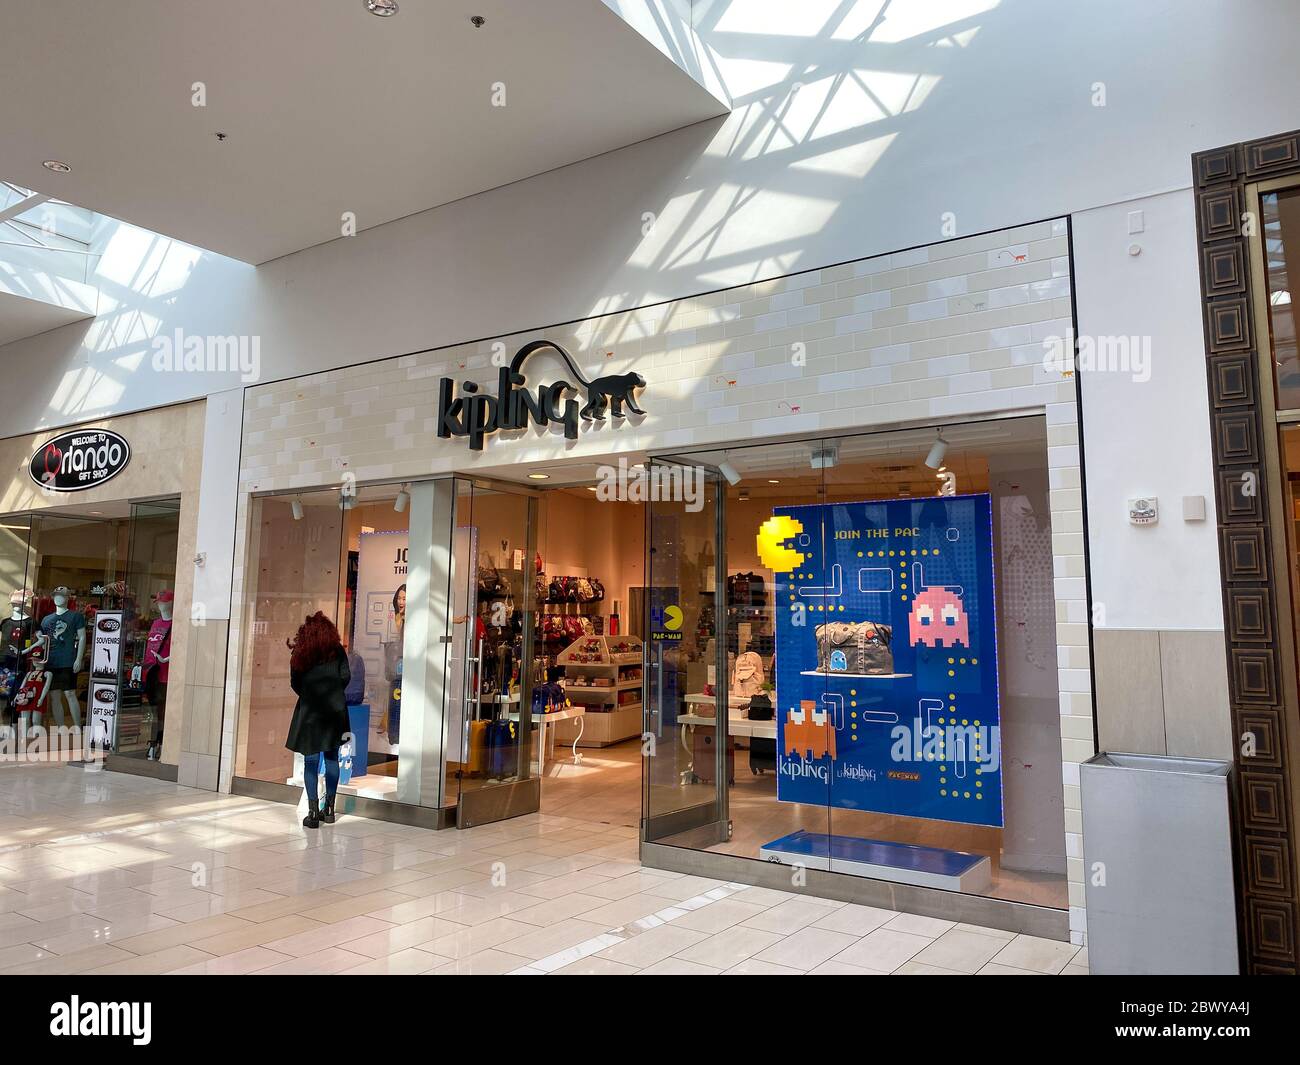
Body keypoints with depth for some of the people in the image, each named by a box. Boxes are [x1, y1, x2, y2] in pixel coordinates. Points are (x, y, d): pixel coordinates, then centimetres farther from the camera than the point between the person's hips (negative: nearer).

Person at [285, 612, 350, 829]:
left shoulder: (300, 654, 0)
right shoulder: (336, 650, 1)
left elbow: (295, 683, 3)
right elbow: (346, 676, -3)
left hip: (309, 710, -1)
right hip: (334, 709, 1)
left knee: (310, 761, 2)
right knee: (331, 758, 11)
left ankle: (313, 812, -2)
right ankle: (329, 809, 15)